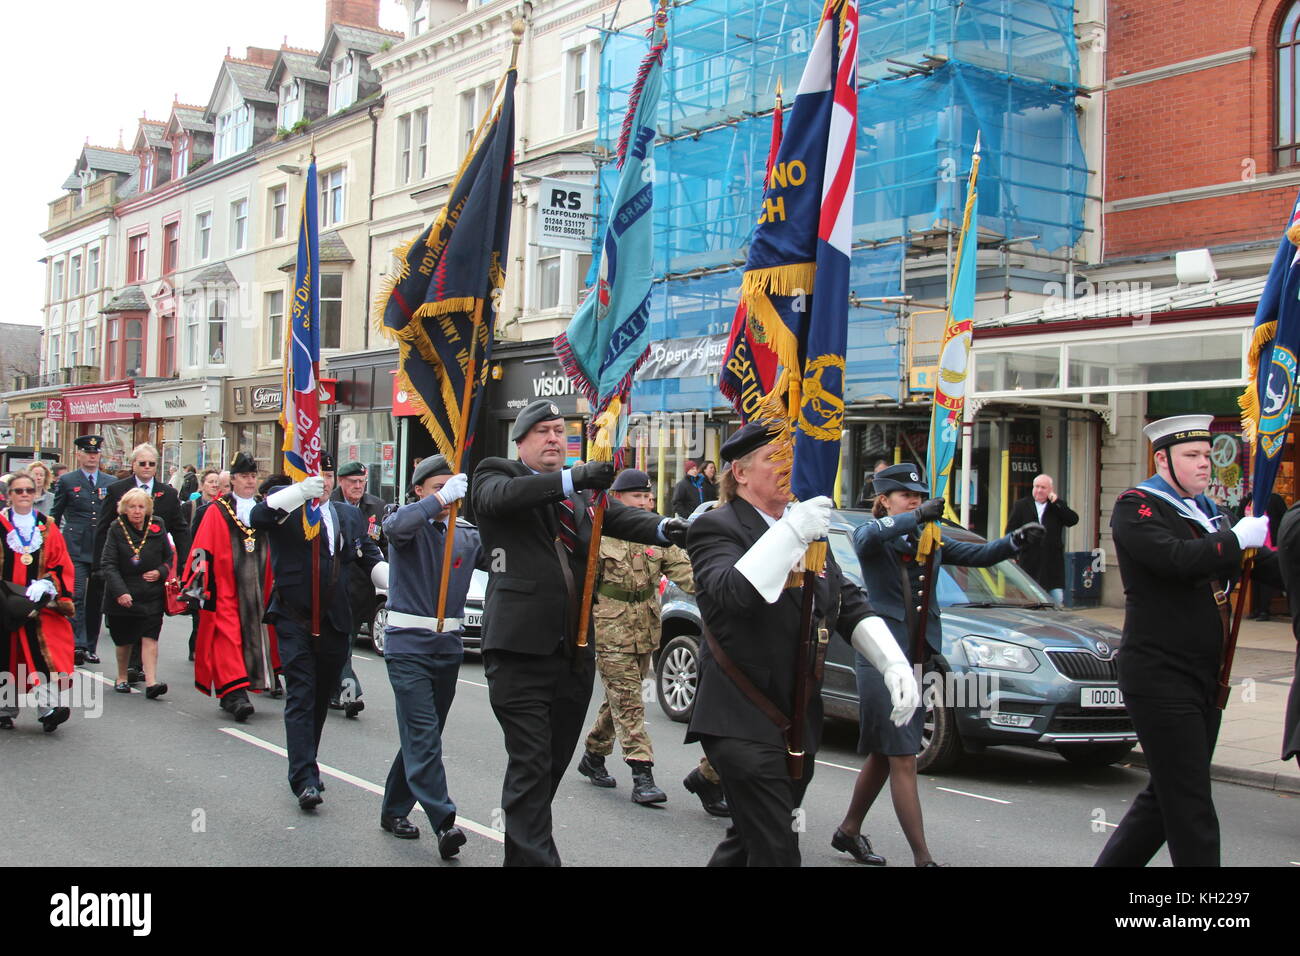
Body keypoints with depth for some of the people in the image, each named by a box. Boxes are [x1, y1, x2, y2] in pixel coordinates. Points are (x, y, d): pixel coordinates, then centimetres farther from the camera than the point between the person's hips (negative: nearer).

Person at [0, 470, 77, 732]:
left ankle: (48, 708, -18)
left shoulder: (47, 528, 8)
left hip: (40, 604, 0)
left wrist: (45, 584, -12)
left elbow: (62, 566, 5)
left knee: (46, 655, -13)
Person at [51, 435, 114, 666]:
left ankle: (91, 647, 15)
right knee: (77, 595, -13)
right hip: (75, 547, -3)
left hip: (103, 549, 3)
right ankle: (78, 645, -16)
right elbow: (55, 515, 10)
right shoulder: (66, 481, 6)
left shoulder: (110, 483, 11)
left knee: (96, 599, 7)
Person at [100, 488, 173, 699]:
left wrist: (160, 572, -7)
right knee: (124, 640, 11)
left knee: (150, 637, -10)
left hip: (151, 594, 1)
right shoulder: (116, 529, -6)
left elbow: (169, 557, 13)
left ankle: (151, 682, -15)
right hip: (122, 596, 0)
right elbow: (108, 564, -12)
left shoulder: (157, 527, 1)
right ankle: (121, 678, 30)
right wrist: (120, 592, -23)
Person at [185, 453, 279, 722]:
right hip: (225, 589, -4)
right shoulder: (217, 511, 1)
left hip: (258, 587, 4)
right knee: (228, 637, -10)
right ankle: (234, 693, -13)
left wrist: (277, 584, 15)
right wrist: (201, 584, -7)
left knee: (256, 635, 7)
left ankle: (231, 693, 18)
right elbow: (202, 550, -1)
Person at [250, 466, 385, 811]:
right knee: (300, 698, -8)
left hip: (335, 622, 5)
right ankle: (305, 780, -11)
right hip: (294, 618, -5)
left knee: (322, 698, 13)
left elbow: (370, 556, 19)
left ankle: (305, 767, 28)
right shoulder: (285, 503, 2)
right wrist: (299, 492, -32)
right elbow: (257, 517, -19)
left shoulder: (349, 515, 16)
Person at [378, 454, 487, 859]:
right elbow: (395, 526, -29)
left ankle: (394, 810, 26)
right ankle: (444, 821, -17)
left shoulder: (466, 535, 10)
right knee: (423, 735, -12)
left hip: (447, 647, 6)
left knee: (422, 736, 13)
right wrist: (441, 499, -36)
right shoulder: (411, 526, -4)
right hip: (408, 646, -6)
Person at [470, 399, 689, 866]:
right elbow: (502, 495, -22)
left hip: (575, 650, 6)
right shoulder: (497, 475, 1)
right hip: (521, 648, -5)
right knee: (530, 766, -8)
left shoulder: (583, 488, 14)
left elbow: (619, 516, -2)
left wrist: (662, 528, -23)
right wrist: (571, 478, -36)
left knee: (553, 763, 15)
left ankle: (518, 853, 31)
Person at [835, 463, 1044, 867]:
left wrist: (1017, 540, -16)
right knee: (903, 759, -7)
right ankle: (923, 857, -5)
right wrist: (916, 517, -44)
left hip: (919, 656, 7)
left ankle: (849, 832, 32)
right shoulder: (870, 538, -4)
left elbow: (978, 554, 2)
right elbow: (871, 535, -29)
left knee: (884, 756, 16)